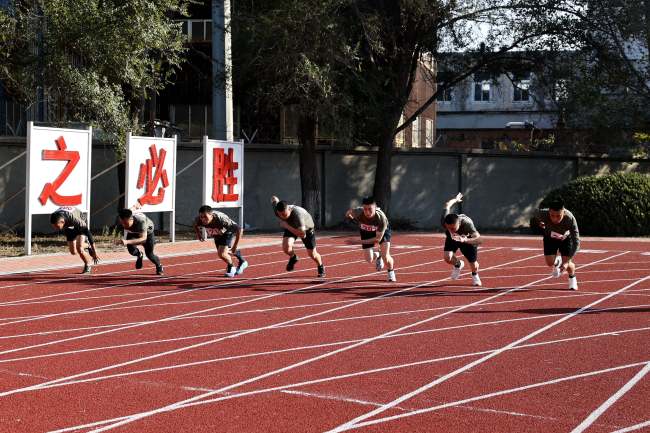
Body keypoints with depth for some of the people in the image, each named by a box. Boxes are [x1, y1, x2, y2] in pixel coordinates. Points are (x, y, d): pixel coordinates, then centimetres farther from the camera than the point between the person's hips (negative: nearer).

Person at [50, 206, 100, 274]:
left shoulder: (75, 220, -44)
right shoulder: (54, 218, -31)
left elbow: (88, 233, -33)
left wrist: (94, 252, -28)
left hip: (81, 226, -5)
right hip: (69, 226, 5)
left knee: (79, 248, -22)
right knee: (73, 252, -1)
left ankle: (88, 266, 2)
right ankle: (87, 245, 28)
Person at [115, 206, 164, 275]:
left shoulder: (141, 220, -50)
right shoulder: (124, 219, -35)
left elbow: (144, 238, -58)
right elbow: (133, 208, -12)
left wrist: (127, 242, -72)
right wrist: (135, 207, 15)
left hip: (147, 231, -3)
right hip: (133, 233, 3)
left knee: (149, 254, 1)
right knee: (131, 250, -20)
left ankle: (159, 266, 37)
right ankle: (139, 255, 19)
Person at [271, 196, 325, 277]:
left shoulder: (297, 214, -47)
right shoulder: (277, 211, -31)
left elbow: (302, 234, -48)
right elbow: (274, 198, -10)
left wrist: (286, 226, -47)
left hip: (306, 228, -3)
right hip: (290, 227, 3)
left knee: (312, 254, 5)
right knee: (286, 247, -25)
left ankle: (321, 267, 39)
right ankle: (293, 258, 10)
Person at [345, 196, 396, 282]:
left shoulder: (381, 217, -41)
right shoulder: (358, 213, -38)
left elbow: (378, 238, -33)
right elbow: (349, 212, -9)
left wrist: (362, 242, -36)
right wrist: (349, 214, -28)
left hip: (382, 231, -2)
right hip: (366, 232, 2)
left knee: (385, 256, -16)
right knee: (369, 260, -1)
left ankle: (391, 272, 18)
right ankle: (377, 255, 39)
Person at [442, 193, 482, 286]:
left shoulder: (467, 223, -46)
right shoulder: (444, 221, -37)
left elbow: (479, 239, -55)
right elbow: (447, 205, -15)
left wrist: (465, 240, -74)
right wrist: (455, 199, 8)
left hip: (468, 239, -2)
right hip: (452, 239, 2)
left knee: (474, 266, 0)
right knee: (448, 258, -23)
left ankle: (475, 275, 41)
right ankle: (458, 264, 15)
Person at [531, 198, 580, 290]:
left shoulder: (570, 219, -42)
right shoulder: (543, 214, -39)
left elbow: (576, 243, -40)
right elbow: (535, 217, -12)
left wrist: (567, 262, -45)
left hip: (566, 238, -1)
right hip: (550, 237, 1)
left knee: (567, 264, -10)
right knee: (550, 263, -8)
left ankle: (572, 278, 27)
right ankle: (557, 262, 32)